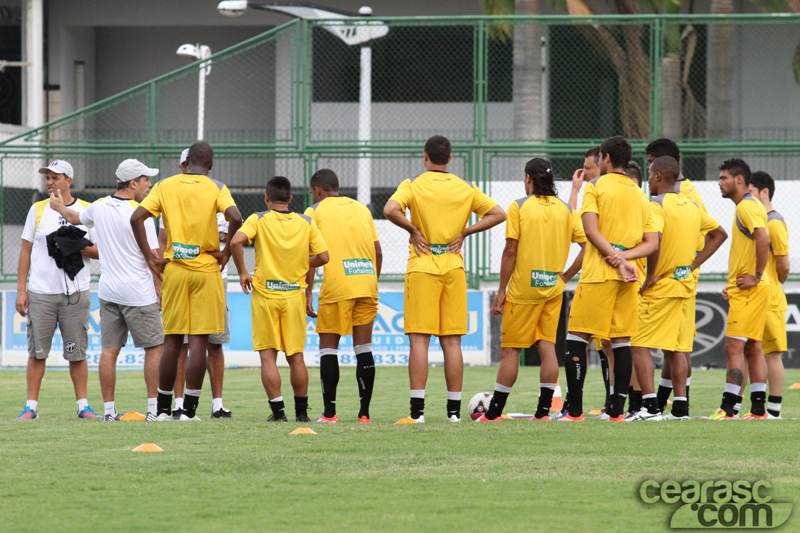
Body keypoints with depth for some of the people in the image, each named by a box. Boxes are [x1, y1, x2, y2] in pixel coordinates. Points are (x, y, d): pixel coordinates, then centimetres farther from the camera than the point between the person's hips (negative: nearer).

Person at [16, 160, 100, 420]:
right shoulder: (37, 209, 9)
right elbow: (26, 250, 9)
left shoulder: (87, 211, 6)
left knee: (77, 352, 0)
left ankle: (83, 405, 6)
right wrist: (20, 290, 2)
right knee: (37, 351, -1)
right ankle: (31, 406, 3)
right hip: (40, 293, 1)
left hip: (75, 293, -1)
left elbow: (100, 251, 6)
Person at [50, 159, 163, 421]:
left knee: (109, 350, 6)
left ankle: (109, 409, 5)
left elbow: (75, 218, 28)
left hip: (108, 291, 6)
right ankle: (154, 408, -1)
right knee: (154, 347, 2)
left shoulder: (99, 207, 6)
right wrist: (160, 289, -3)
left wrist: (59, 207, 50)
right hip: (138, 292, -6)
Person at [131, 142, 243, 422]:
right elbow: (235, 218, -19)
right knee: (199, 341, -1)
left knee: (172, 340, 10)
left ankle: (164, 409, 12)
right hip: (206, 271, -2)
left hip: (173, 270, 3)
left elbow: (136, 218, -5)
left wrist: (150, 258, -1)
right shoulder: (216, 188, -2)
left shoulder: (164, 186, 5)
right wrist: (226, 252, -6)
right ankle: (189, 409, -3)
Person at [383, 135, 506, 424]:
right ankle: (454, 409, 5)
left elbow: (391, 210, -20)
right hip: (454, 268, 3)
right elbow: (498, 214, 6)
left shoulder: (413, 185, -3)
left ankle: (417, 409, -9)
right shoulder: (465, 188, 7)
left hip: (422, 268, -3)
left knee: (419, 340, -3)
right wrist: (464, 232, 4)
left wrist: (413, 229, -6)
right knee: (452, 341, 6)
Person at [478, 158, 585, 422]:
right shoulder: (566, 210, 5)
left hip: (523, 289, -4)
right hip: (553, 289, 4)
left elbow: (510, 251, -9)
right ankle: (543, 410, 1)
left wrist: (501, 292, -4)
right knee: (547, 347, 5)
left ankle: (493, 412, 3)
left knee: (510, 350, 1)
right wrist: (566, 275, 10)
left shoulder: (519, 207, -6)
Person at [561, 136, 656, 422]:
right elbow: (652, 243, 7)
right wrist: (624, 257, -6)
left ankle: (575, 409, -7)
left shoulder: (595, 187, -1)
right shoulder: (640, 195, 14)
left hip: (598, 274, -5)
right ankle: (617, 410, 3)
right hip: (628, 280, 5)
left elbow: (591, 230, -13)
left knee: (576, 339, -1)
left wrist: (617, 258, -13)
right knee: (622, 341, 6)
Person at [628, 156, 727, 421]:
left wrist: (650, 276, -18)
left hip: (659, 287, -7)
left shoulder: (656, 205, -13)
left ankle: (650, 406, -12)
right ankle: (680, 406, 7)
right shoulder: (691, 206, 11)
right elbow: (720, 234, 21)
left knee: (639, 344, -3)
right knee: (676, 347, 11)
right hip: (685, 285, 7)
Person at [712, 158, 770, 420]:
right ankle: (758, 408, 9)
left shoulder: (747, 207, -13)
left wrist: (756, 277, -22)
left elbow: (763, 240, -28)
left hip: (749, 290, -11)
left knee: (734, 347, -12)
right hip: (745, 289, 11)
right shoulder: (749, 206, 19)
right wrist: (734, 282, 19)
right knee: (752, 348, 10)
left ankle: (727, 408, -14)